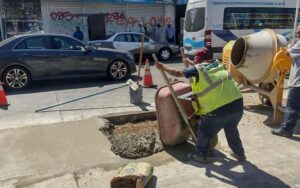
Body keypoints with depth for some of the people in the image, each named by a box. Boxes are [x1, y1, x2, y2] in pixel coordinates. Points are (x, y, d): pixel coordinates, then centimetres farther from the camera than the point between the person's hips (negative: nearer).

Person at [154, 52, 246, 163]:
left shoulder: (198, 69, -1)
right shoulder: (218, 64, 16)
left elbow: (176, 73, 1)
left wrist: (162, 67, 16)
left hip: (219, 109, -6)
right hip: (237, 103, 7)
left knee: (204, 131, 18)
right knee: (231, 129, 31)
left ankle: (201, 155, 33)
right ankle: (239, 153, 46)